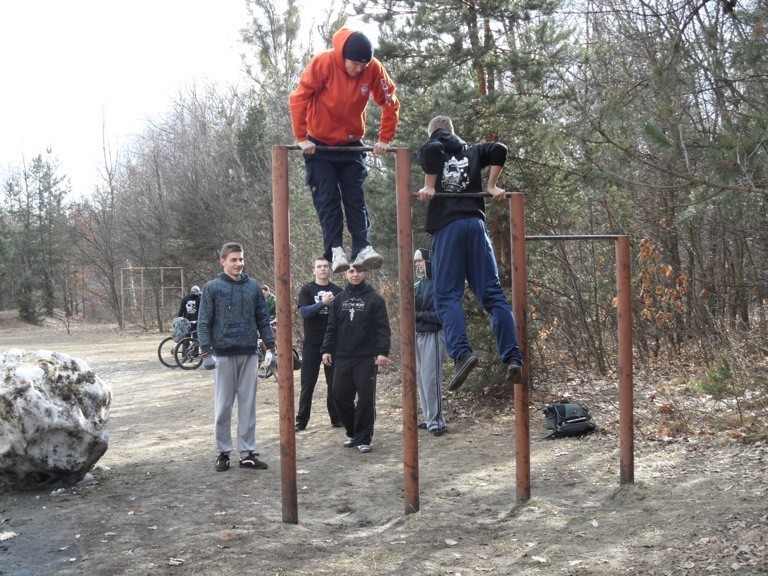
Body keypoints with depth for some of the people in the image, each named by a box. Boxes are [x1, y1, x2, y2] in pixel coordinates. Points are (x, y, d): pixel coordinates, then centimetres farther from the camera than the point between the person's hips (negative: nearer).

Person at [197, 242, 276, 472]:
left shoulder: (253, 286, 7)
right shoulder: (212, 288, -2)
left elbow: (263, 318, 10)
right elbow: (203, 322, -3)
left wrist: (271, 346, 6)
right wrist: (206, 350, -11)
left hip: (249, 353, 3)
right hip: (224, 354, -3)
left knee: (248, 405, 7)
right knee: (223, 406, 5)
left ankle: (247, 452, 13)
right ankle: (223, 451, 15)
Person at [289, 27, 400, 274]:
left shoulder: (374, 69, -12)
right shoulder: (324, 63, -19)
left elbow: (390, 103, -2)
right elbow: (298, 98, -18)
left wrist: (384, 139, -4)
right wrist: (302, 138, -18)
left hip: (351, 144, 2)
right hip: (319, 145, -2)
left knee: (356, 199, -4)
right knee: (327, 199, -7)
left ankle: (363, 249, -8)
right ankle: (335, 250, -10)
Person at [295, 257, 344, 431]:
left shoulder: (338, 291, 8)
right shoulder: (307, 290, 2)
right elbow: (304, 312, -11)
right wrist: (323, 303, -24)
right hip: (312, 344, -2)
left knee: (334, 384, 6)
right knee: (307, 384, 2)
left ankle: (336, 418, 14)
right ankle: (301, 420, 8)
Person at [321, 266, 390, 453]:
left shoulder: (374, 299, -1)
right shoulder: (340, 298, 11)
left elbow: (383, 328, -5)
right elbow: (332, 327, 12)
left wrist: (383, 351, -15)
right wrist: (327, 349, 4)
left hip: (367, 358, -4)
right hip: (342, 357, 4)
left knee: (366, 399, -3)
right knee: (340, 395, 5)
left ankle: (363, 439, 7)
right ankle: (352, 432, 24)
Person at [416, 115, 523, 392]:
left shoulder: (431, 149, 13)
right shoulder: (473, 151, 23)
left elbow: (432, 149, -12)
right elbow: (499, 149, 5)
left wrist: (429, 187, -6)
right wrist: (492, 186, 10)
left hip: (447, 226, -3)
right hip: (475, 222, 3)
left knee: (447, 296, -5)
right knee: (492, 293, 0)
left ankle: (462, 353, -26)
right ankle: (513, 358, -10)